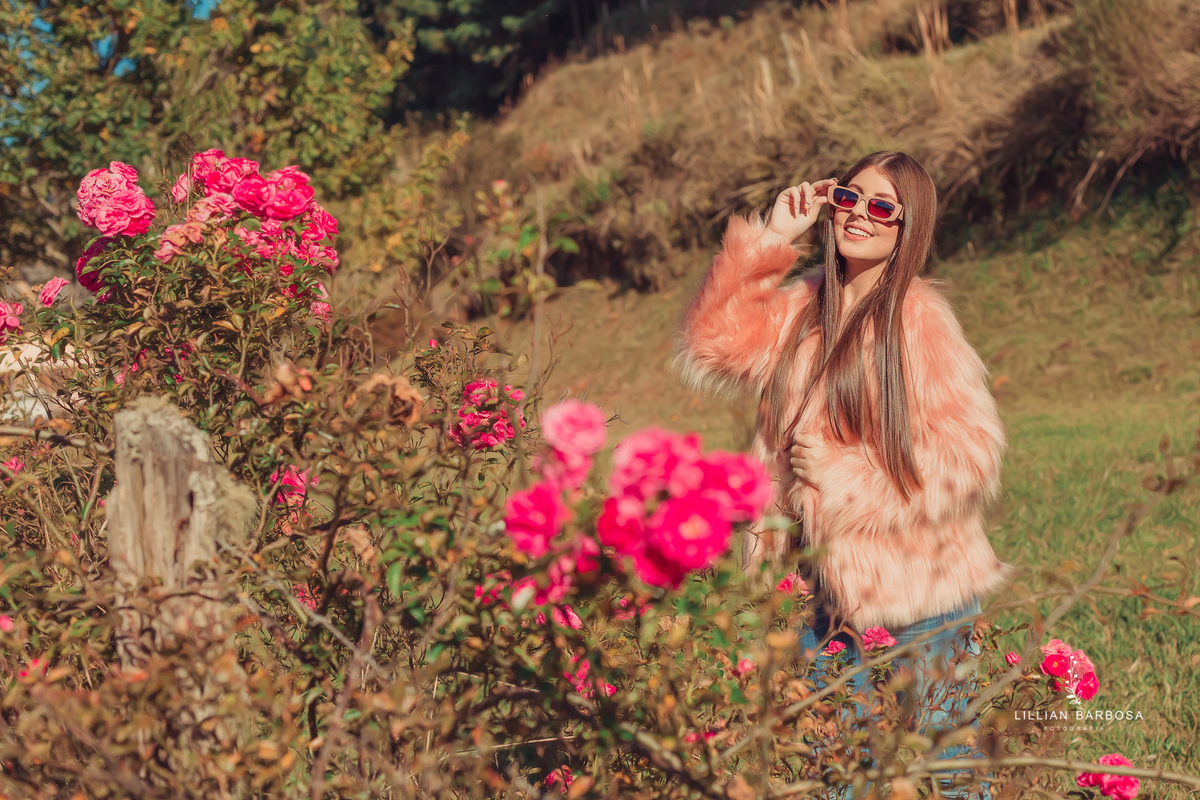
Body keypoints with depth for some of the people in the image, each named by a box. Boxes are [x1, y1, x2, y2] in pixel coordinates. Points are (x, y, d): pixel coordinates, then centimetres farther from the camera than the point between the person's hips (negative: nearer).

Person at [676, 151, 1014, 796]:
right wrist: (770, 238, -6)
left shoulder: (919, 319, -15)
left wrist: (843, 473, -15)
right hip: (830, 580, 6)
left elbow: (969, 457, -16)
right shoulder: (806, 305, 4)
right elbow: (712, 344, -3)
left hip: (916, 594, -6)